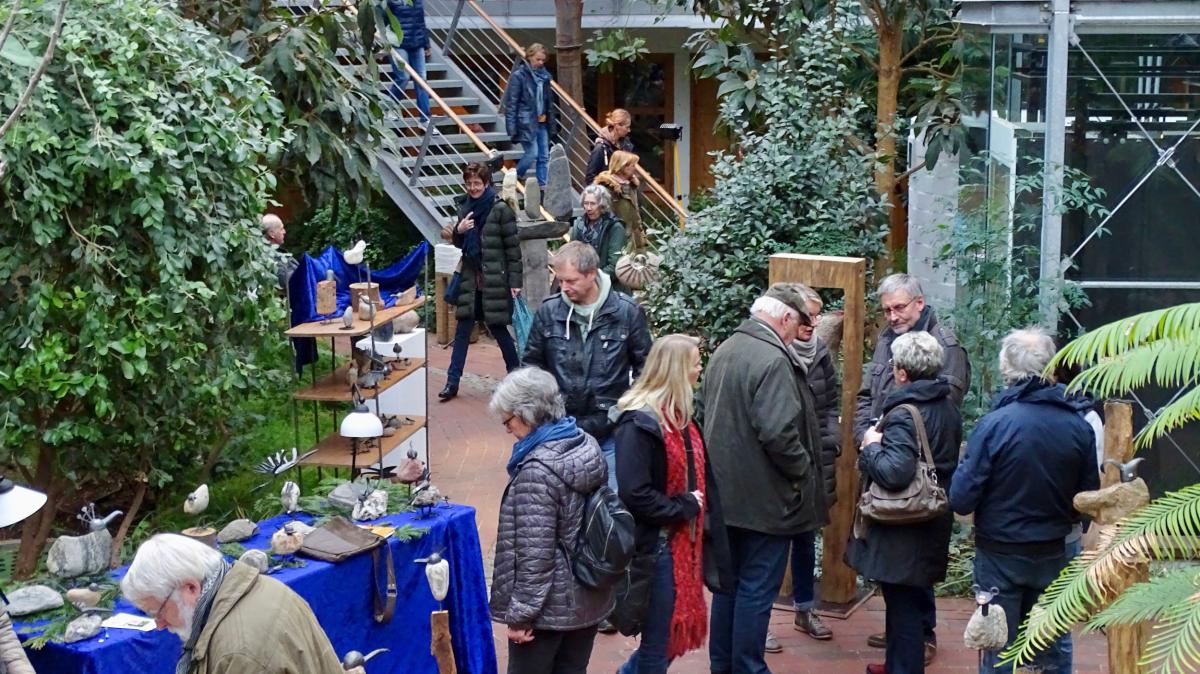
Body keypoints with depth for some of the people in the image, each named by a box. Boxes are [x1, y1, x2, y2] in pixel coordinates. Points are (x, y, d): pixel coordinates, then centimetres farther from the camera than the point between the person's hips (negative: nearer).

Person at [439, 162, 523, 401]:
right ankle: (452, 382, 4)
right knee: (462, 329, 3)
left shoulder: (500, 209, -10)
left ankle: (516, 371, 23)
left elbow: (513, 246, -10)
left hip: (494, 279, -5)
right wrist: (458, 231, -6)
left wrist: (516, 280, -13)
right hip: (471, 277, 5)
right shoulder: (465, 206, 8)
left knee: (497, 327, 3)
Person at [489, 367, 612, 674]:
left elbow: (535, 553, -23)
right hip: (589, 596, 8)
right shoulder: (588, 445, 2)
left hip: (550, 604, -8)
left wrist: (521, 613, -16)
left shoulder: (537, 470, -23)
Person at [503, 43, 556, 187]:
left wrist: (552, 121, 12)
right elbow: (511, 102, -11)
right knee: (532, 153, -10)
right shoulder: (519, 75, -9)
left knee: (544, 156, 4)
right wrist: (512, 127, -16)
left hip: (542, 122, 6)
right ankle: (515, 179, 12)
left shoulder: (544, 75, 10)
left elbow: (549, 100, 17)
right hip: (526, 122, -6)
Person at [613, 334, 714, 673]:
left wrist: (698, 505, 4)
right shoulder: (639, 424, -19)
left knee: (677, 632, 16)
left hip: (683, 540, 9)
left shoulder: (679, 416, 10)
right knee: (659, 642, 2)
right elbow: (635, 494, -25)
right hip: (656, 544, -9)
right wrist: (684, 507, -15)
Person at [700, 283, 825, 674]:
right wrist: (803, 472, -12)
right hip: (765, 496, -9)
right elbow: (778, 433, -26)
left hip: (726, 492, 9)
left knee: (730, 581, 18)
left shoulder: (724, 352, 9)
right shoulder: (773, 360, -20)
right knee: (757, 589, 0)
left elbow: (708, 415, 17)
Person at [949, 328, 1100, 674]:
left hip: (1000, 555, -3)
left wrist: (964, 466, 2)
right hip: (1053, 555, 3)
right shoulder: (1079, 425, -9)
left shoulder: (994, 424, -21)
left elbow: (961, 500, -18)